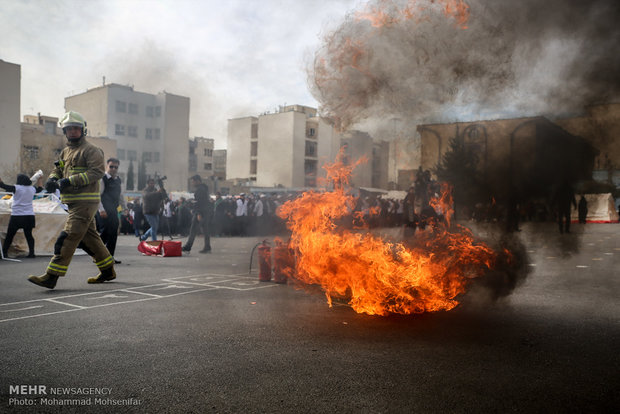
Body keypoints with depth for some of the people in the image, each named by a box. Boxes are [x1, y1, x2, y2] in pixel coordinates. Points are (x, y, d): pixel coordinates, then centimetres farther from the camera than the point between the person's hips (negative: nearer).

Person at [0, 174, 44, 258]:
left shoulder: (17, 188, -8)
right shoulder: (32, 189, 8)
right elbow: (39, 189, 29)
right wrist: (39, 180, 41)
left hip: (17, 216, -4)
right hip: (29, 216, 4)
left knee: (9, 235, 5)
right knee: (29, 234, 8)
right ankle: (31, 252, 2)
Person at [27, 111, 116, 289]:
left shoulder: (91, 150, -7)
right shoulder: (66, 152, 20)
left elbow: (97, 171, -18)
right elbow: (58, 169, 22)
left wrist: (70, 181, -23)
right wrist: (52, 179, -3)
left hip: (86, 201, -9)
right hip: (74, 202, 9)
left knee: (68, 237, -12)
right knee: (89, 237, 14)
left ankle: (51, 276, -11)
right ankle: (108, 270, 25)